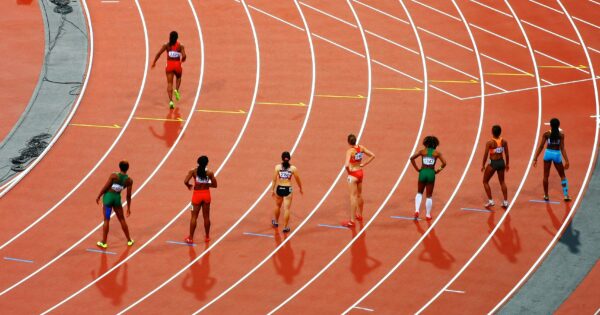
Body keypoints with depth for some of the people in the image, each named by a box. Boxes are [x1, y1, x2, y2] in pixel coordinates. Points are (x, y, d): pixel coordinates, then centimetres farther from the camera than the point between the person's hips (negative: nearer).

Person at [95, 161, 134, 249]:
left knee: (106, 220, 5)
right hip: (117, 198, 2)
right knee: (122, 219, 17)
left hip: (108, 196, -2)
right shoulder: (129, 181, -7)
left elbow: (105, 187, -13)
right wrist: (128, 208, 8)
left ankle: (103, 242, 10)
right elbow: (128, 196, -1)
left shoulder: (114, 176, -15)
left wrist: (98, 196, 1)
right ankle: (129, 240, 27)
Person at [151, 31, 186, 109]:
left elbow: (159, 53, -10)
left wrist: (154, 62, -1)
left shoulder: (166, 45, -1)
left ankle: (171, 101, -13)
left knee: (169, 83, 2)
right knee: (178, 78, 33)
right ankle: (176, 90, 8)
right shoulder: (180, 46, -2)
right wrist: (182, 60, 9)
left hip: (169, 65, 0)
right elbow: (184, 56, -15)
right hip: (177, 65, 0)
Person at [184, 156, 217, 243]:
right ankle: (207, 236, 25)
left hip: (197, 194, -1)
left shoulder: (193, 171, -11)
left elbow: (185, 181, -20)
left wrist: (189, 186, 1)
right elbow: (214, 185, -3)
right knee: (206, 216, 15)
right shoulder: (209, 173, -8)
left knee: (194, 217, 5)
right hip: (206, 194, 1)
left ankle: (190, 238, 5)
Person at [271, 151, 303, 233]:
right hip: (288, 189, -2)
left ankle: (276, 222, 43)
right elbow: (298, 180, 3)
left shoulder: (277, 167, -6)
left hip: (279, 188, 2)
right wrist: (300, 189, 18)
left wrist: (273, 190, 3)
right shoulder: (293, 168, -6)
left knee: (278, 206, 24)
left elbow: (274, 179, -5)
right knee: (287, 209, 2)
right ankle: (286, 227, 4)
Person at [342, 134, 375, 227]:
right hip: (360, 173, 7)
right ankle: (359, 215, 40)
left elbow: (347, 165, -34)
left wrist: (348, 171, -13)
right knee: (359, 195, 23)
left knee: (353, 197, -4)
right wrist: (363, 164, 5)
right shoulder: (361, 148, -3)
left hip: (353, 175, -7)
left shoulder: (349, 151, -22)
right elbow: (372, 156, 5)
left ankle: (352, 221, -3)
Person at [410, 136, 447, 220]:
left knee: (419, 193, 20)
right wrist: (438, 170, 4)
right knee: (429, 196, 10)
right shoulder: (437, 153, 2)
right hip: (431, 173, -1)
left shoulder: (422, 151, 4)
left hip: (422, 172, 1)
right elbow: (444, 163, -8)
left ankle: (417, 211, 3)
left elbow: (412, 158, -4)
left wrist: (417, 169, 1)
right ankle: (428, 215, 16)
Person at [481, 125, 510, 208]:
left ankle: (490, 201, 10)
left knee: (485, 182, 14)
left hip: (493, 163, -5)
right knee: (502, 182, 22)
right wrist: (507, 164, 18)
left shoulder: (489, 143, -18)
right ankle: (505, 201, 22)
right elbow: (507, 154, 3)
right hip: (501, 162, 5)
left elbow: (485, 155, -13)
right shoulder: (504, 142, -5)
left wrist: (483, 165, 0)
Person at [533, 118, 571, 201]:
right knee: (562, 176, 14)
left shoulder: (546, 134, -6)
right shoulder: (561, 134, -8)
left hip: (548, 153, 1)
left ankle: (546, 196, 17)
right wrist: (566, 161, -9)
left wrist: (535, 158, 1)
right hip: (557, 154, -1)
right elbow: (562, 148, -11)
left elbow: (541, 147, -5)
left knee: (546, 176, 13)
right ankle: (566, 195, 12)